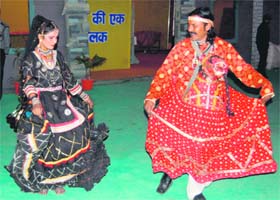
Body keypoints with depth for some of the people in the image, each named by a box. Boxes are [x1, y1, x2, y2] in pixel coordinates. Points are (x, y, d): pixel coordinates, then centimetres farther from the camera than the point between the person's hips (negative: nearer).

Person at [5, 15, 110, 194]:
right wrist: (35, 101, -33)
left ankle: (58, 179, 13)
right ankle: (40, 180, 8)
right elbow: (28, 82, -16)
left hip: (61, 101, 5)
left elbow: (69, 78, 19)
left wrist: (83, 96, 21)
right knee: (44, 141, -8)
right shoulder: (31, 58, -4)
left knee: (67, 138, 0)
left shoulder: (57, 55, 11)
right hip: (42, 104, -5)